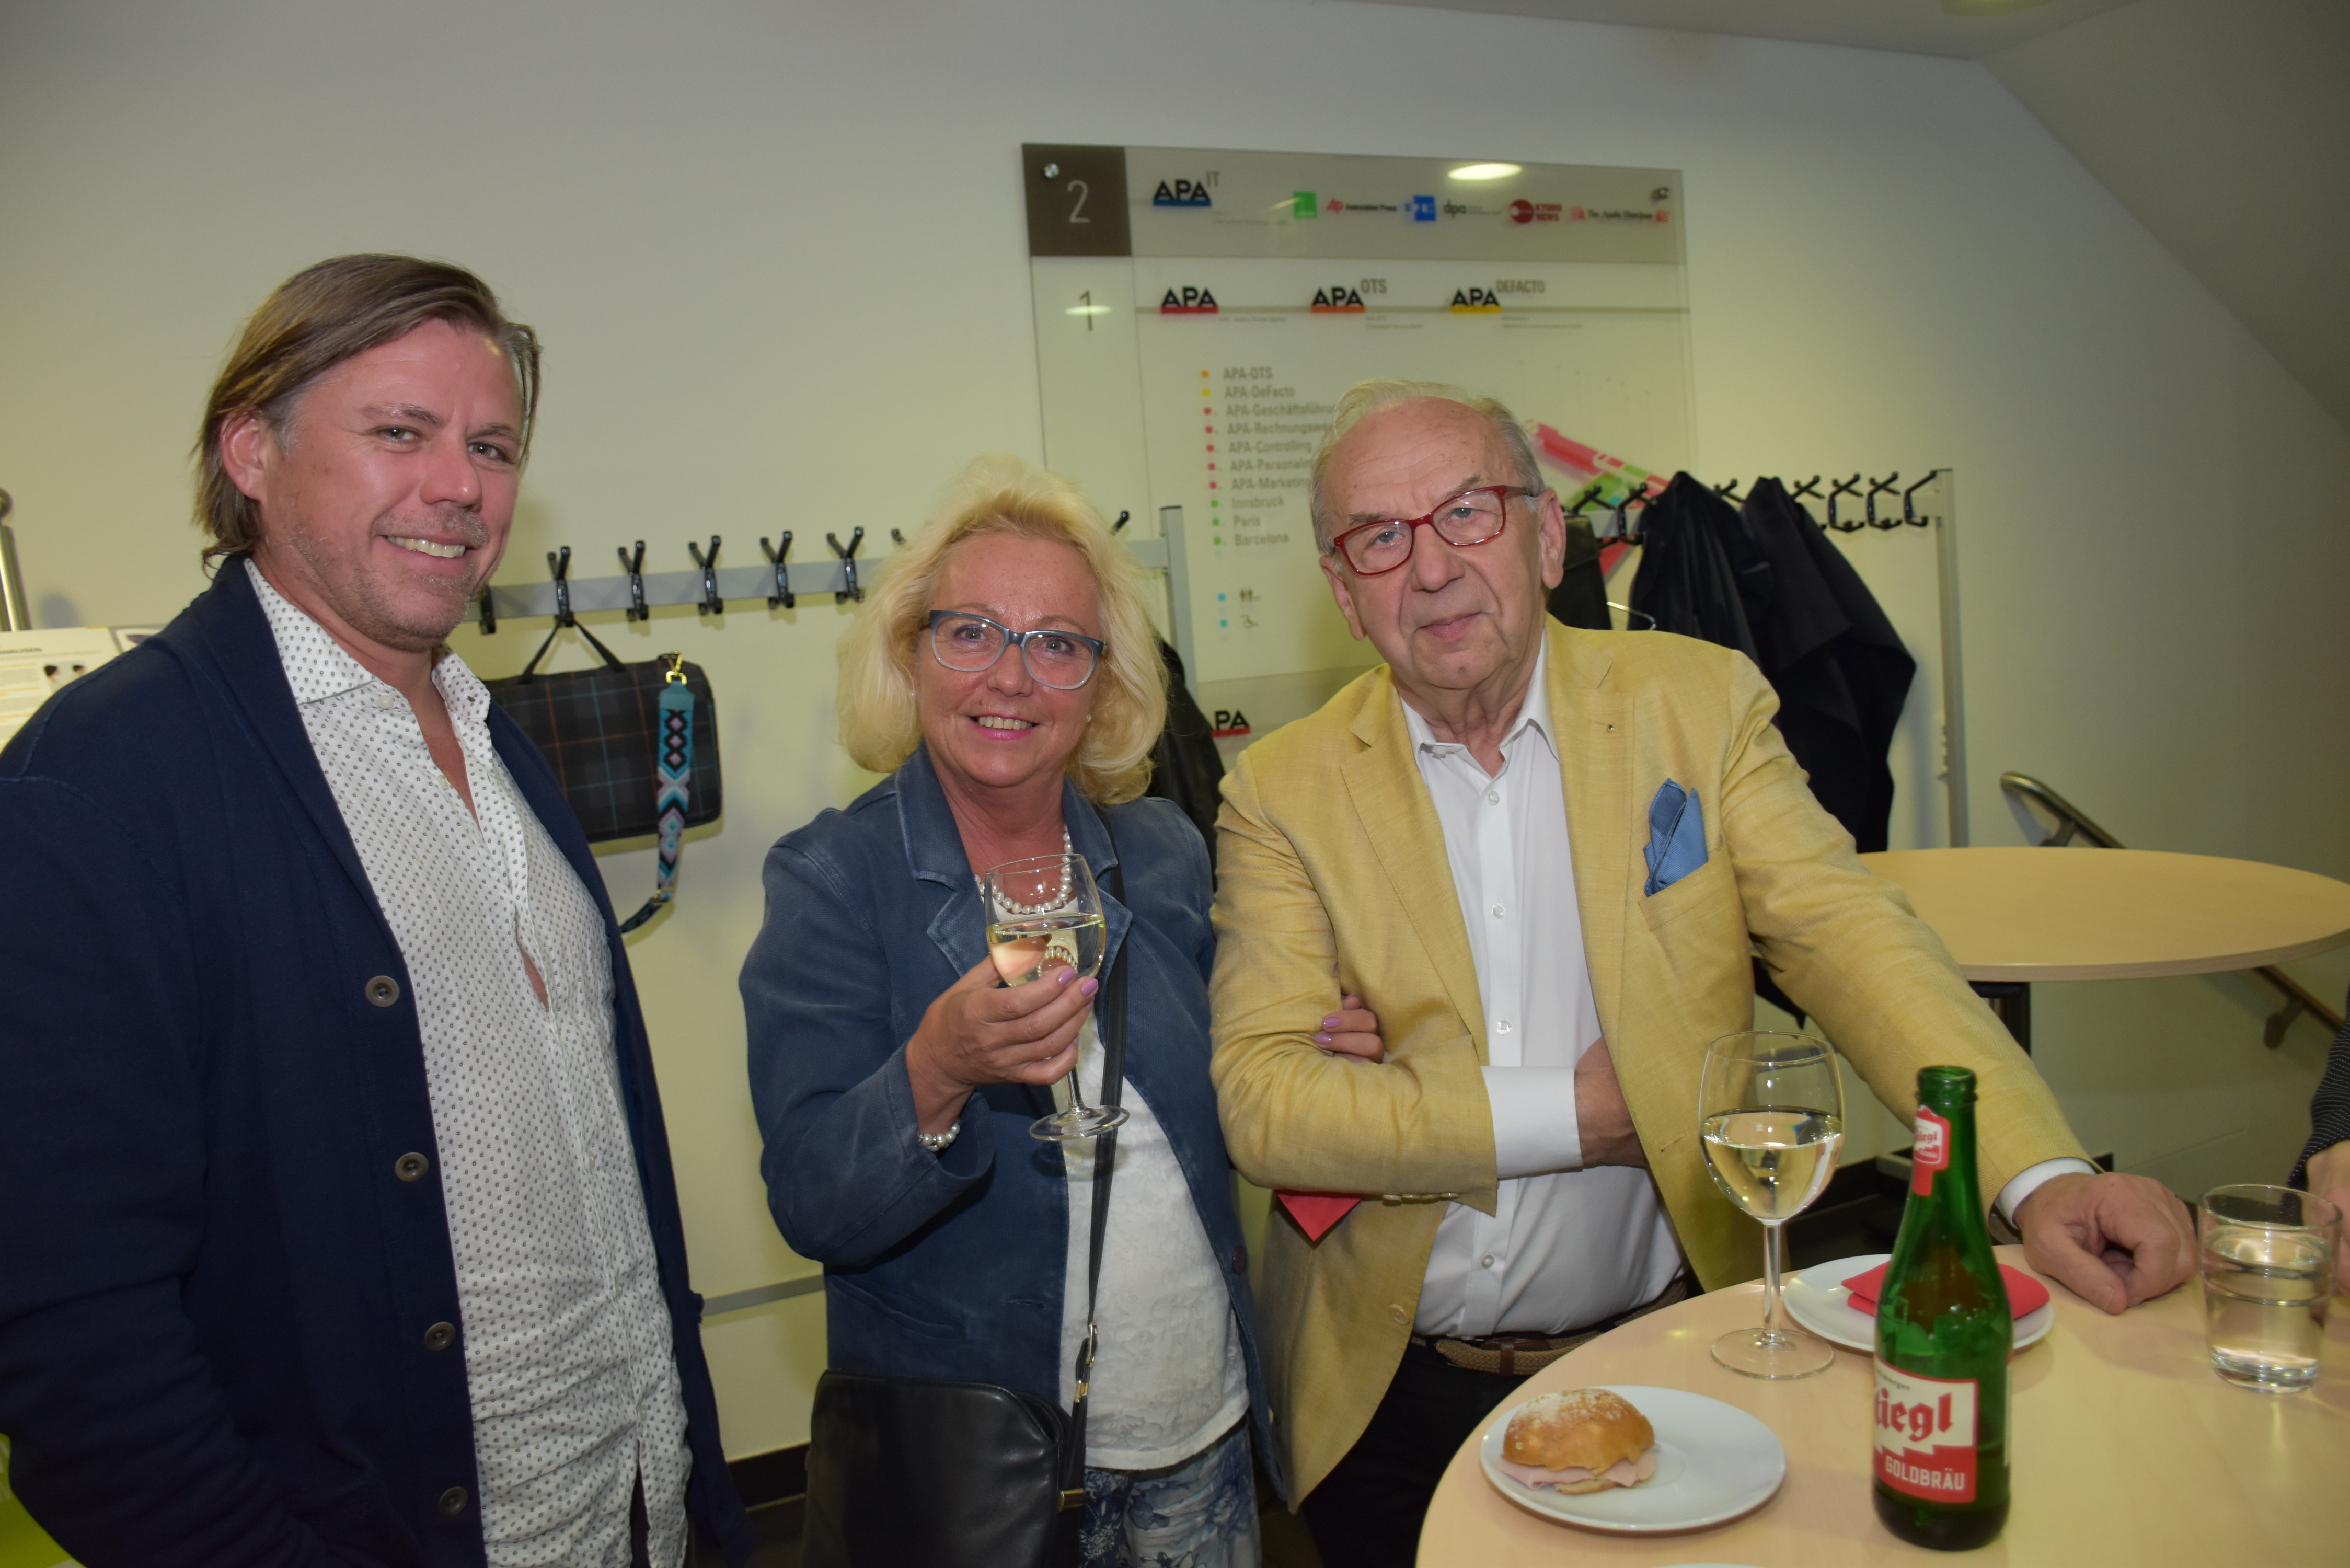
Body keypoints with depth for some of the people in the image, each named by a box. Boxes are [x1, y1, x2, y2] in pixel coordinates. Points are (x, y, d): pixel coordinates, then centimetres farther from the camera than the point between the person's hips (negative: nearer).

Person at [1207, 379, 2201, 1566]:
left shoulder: (1696, 702, -4)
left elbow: (1849, 938, -11)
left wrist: (2042, 1175, -26)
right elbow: (1261, 1098, -16)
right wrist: (1571, 1115, -19)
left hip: (1658, 1357, 1)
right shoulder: (1283, 791, -8)